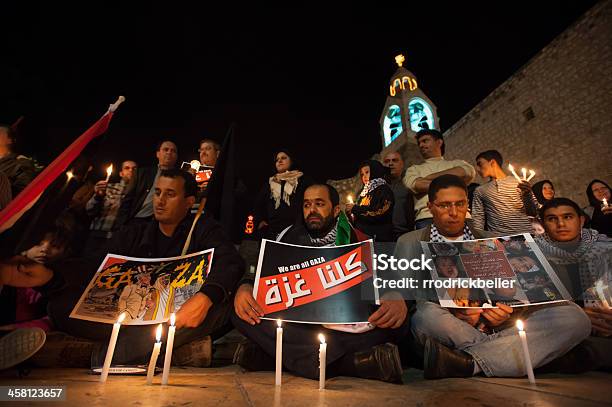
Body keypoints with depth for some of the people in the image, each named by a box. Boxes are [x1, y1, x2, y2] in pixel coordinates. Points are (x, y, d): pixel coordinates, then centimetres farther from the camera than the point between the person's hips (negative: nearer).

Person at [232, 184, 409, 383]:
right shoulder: (289, 237, 12)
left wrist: (397, 298, -27)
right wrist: (244, 288, -18)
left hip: (344, 329, -1)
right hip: (294, 327, 2)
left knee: (396, 320, -26)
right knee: (242, 312, -22)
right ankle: (351, 361, -30)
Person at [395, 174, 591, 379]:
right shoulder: (410, 243, 8)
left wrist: (506, 312, -10)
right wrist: (450, 312, -17)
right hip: (448, 331, -4)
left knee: (574, 316, -20)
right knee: (426, 314, -37)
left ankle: (467, 362, -29)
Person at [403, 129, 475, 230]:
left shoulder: (456, 163, 24)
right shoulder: (414, 169, 21)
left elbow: (469, 172, 0)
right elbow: (415, 184, -2)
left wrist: (430, 177, 2)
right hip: (426, 217, 0)